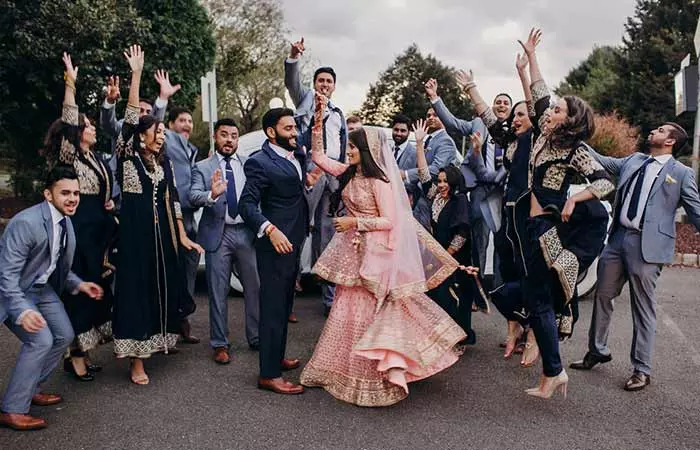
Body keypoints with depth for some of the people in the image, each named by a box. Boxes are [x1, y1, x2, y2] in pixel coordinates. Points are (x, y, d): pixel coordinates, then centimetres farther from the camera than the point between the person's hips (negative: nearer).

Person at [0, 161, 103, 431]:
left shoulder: (65, 222, -2)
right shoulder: (26, 223, -30)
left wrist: (78, 284, 1)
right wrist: (22, 312, -43)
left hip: (42, 288, 9)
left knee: (64, 336, 10)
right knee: (41, 340, -20)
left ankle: (30, 389, 29)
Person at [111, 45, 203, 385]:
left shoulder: (164, 161, 11)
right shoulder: (128, 156, -1)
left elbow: (172, 198, 10)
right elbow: (130, 119, -12)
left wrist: (182, 235, 6)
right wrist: (136, 74, -16)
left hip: (163, 231, 5)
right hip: (135, 231, -5)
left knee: (162, 286, 9)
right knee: (136, 287, -2)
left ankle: (156, 339, 27)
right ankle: (137, 358, 3)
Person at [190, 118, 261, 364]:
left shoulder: (250, 163, 8)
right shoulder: (202, 167, 3)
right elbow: (193, 197, -11)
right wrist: (212, 194, -32)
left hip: (247, 232, 2)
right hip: (218, 234, -2)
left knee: (255, 287, 10)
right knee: (218, 292, 6)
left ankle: (256, 338, 26)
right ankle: (220, 344, 19)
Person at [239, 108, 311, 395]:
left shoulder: (298, 155, 9)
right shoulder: (260, 162, -15)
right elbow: (247, 204, -21)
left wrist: (308, 179, 9)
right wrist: (270, 229, -33)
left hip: (293, 242, 9)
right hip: (275, 244, -9)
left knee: (284, 305, 19)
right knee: (273, 307, -3)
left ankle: (277, 357, 35)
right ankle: (269, 374, 7)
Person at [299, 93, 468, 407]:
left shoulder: (379, 181, -15)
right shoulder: (348, 174, 6)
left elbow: (390, 221, -18)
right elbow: (318, 156, 10)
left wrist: (354, 222, -18)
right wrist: (318, 120, 2)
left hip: (374, 254, -7)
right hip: (352, 251, 7)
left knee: (365, 312, 1)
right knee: (346, 309, 14)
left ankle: (370, 378, 16)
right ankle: (341, 369, 30)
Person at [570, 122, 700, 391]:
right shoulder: (633, 161, 15)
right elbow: (599, 161, 18)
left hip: (647, 245, -5)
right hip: (618, 238, 5)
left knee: (643, 308, 1)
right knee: (602, 296, 13)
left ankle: (641, 370, 14)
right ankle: (598, 351, 32)